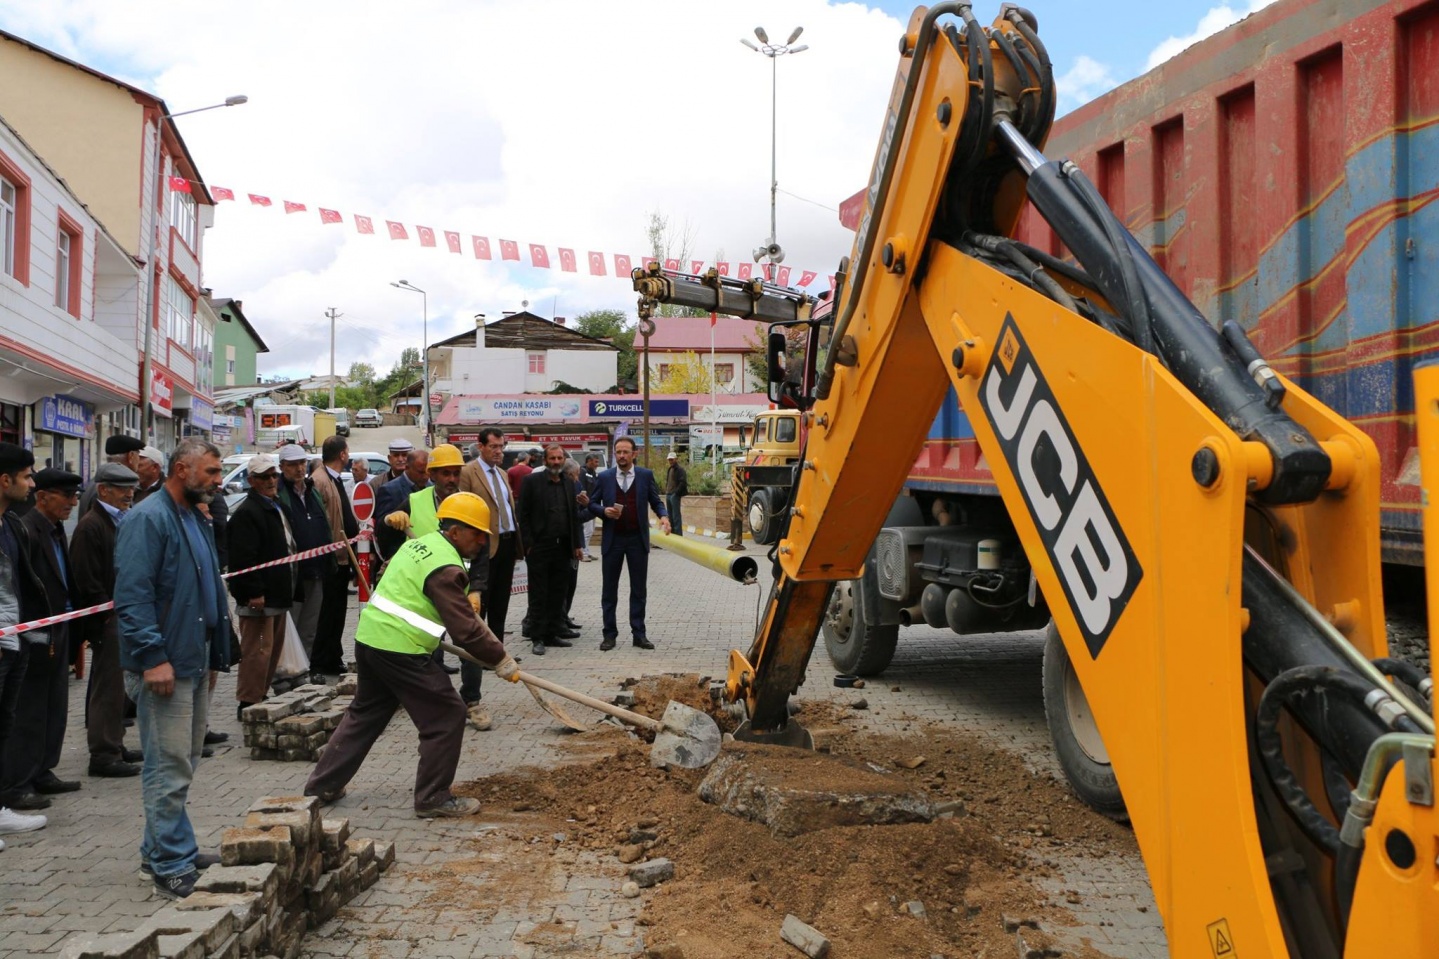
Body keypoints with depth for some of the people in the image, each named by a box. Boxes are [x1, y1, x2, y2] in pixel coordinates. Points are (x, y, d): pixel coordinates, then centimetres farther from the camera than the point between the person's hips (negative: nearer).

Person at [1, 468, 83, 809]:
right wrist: (39, 636, -20)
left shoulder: (56, 529, 11)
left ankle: (41, 773, 27)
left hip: (57, 634, 9)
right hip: (36, 637, -9)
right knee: (28, 713, 0)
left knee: (54, 709, 16)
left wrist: (66, 634, 10)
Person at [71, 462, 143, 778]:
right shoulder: (90, 526, -12)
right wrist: (110, 615, -17)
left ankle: (114, 746, 25)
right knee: (108, 687, -4)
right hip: (107, 621, -9)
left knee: (114, 685, 16)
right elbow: (88, 582, -17)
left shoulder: (122, 522, 16)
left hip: (124, 617, 9)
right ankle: (104, 755, 2)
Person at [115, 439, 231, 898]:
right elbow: (132, 594, -21)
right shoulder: (148, 519, -14)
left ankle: (163, 848, 29)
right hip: (164, 663, -10)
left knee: (183, 761, 17)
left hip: (195, 660, 10)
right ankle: (171, 866, 4)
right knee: (170, 767, -5)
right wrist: (153, 657, -25)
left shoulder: (195, 520, 16)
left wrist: (216, 649, 19)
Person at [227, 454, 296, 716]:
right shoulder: (247, 512, -14)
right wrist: (254, 592, -25)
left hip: (277, 593, 10)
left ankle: (261, 696, 26)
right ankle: (248, 703, 0)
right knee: (258, 650, -7)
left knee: (273, 648, 16)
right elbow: (245, 557, -22)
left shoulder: (275, 507, 18)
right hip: (259, 595, -10)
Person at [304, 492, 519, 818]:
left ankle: (322, 785, 30)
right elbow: (465, 629, -19)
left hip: (370, 636, 10)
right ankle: (433, 798, 8)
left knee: (365, 712, 23)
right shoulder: (446, 568, -17)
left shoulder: (421, 544, 12)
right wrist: (501, 660, -9)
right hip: (400, 650, -10)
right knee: (447, 715, 0)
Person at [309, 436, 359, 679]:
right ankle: (321, 662, 4)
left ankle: (333, 659, 24)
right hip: (331, 557, -10)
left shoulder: (336, 479, 15)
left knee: (337, 610, 15)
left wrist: (357, 530, 11)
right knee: (330, 611, -3)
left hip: (343, 556, 10)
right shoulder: (319, 481, -17)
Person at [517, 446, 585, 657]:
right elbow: (523, 515, -6)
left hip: (562, 547, 5)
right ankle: (538, 638, 4)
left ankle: (552, 633, 17)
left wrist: (576, 545, 12)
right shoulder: (532, 481, -3)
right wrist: (528, 544, -11)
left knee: (558, 593, 8)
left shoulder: (568, 484, 13)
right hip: (539, 547, -5)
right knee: (539, 595, -1)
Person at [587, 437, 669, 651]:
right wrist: (604, 510, -12)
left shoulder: (646, 475, 2)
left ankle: (639, 633, 11)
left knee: (638, 589, 5)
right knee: (609, 589, 5)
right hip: (612, 539, 1)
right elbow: (592, 504, 9)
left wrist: (663, 516, -15)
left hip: (638, 539, 0)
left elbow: (656, 502, 5)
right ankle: (609, 633, 13)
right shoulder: (604, 477, 4)